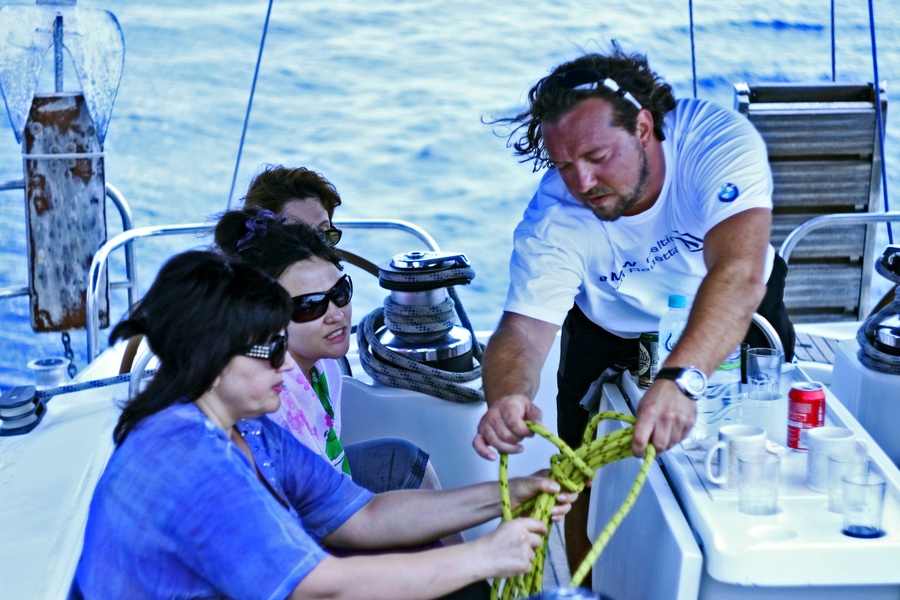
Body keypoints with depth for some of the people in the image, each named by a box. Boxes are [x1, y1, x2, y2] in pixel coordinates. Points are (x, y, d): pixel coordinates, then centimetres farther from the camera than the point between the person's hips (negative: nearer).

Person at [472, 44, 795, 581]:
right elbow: (524, 329, -35)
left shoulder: (718, 139, -36)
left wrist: (681, 378, -66)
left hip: (737, 314, 0)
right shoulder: (555, 218, -29)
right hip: (614, 330, 1)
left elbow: (739, 274, -50)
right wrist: (507, 395, -59)